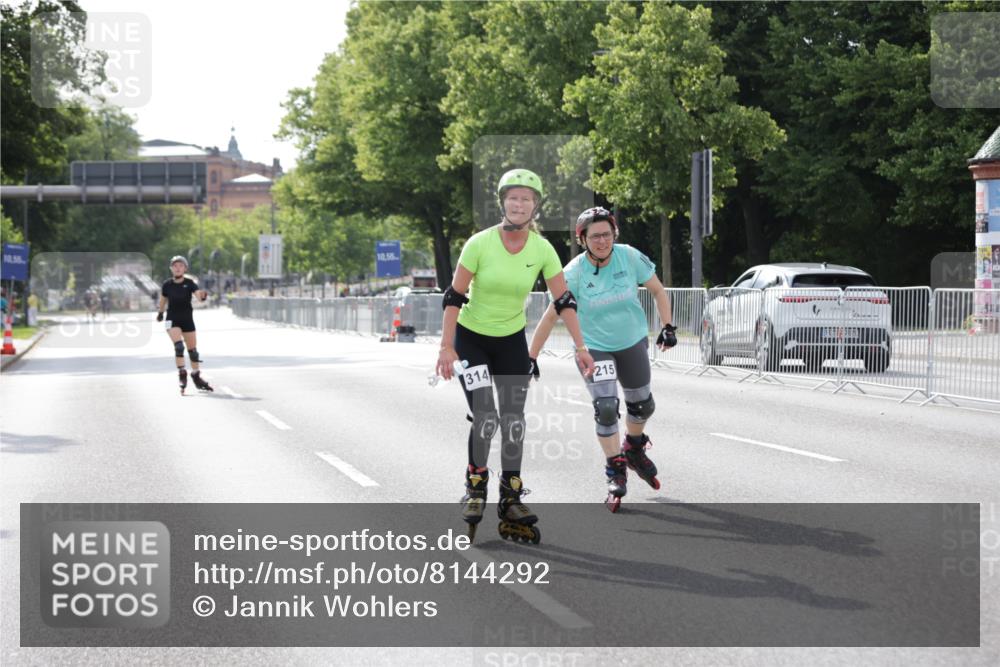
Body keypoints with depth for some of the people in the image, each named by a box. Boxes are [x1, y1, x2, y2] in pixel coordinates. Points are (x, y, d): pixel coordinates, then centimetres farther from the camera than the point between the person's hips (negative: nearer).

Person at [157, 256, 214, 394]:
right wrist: (160, 313, 25)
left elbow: (198, 295, -25)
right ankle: (182, 374, -18)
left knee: (193, 350, 9)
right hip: (172, 320, -1)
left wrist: (203, 296, -47)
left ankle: (196, 376, 24)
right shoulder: (167, 285, -6)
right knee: (179, 346, -23)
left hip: (187, 319, 1)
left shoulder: (189, 283, -9)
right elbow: (163, 300, 12)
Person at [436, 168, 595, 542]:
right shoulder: (480, 244, -19)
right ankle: (475, 488, 8)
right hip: (471, 338, -3)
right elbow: (454, 297, -14)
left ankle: (510, 501, 10)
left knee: (513, 421, -1)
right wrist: (446, 347, -17)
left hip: (512, 341, 3)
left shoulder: (543, 250, -11)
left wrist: (581, 347, -9)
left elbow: (564, 301, -4)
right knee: (485, 418, -14)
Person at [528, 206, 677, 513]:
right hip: (594, 347, -3)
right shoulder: (574, 272, -20)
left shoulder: (629, 257, -15)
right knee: (606, 408, -18)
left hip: (633, 343, 3)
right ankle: (615, 472, -1)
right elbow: (551, 316, -13)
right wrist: (531, 358, -12)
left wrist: (667, 326, -11)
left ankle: (633, 449, 45)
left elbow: (658, 291, 0)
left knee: (643, 406, 14)